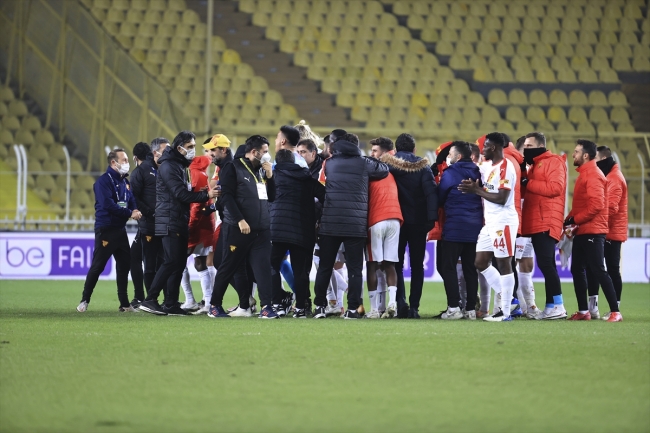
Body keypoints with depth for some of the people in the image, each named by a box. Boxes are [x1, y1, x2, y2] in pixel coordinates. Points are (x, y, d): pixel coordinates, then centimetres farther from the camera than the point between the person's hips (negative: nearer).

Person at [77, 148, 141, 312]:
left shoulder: (125, 182, 14)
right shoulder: (104, 181, -12)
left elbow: (131, 202, 12)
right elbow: (108, 205, -21)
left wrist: (135, 211, -11)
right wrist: (129, 213, -18)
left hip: (120, 230, 8)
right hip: (105, 230, -8)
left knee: (124, 266, 8)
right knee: (97, 266, -4)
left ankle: (124, 303, 15)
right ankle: (84, 301, 5)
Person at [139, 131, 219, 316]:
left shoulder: (181, 165, 19)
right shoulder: (168, 166, -12)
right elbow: (180, 194, -19)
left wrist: (203, 193, 3)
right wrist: (206, 195, -17)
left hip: (180, 222, 10)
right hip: (170, 222, -10)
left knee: (179, 263, 7)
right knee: (171, 262, -14)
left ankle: (172, 304, 9)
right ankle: (150, 300, -13)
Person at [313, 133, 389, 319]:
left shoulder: (330, 163, 6)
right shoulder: (363, 164, 2)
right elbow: (384, 170, 15)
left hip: (330, 224, 1)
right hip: (356, 225, -1)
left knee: (325, 267, 9)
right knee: (354, 269, 2)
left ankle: (320, 306, 8)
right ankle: (352, 309, -4)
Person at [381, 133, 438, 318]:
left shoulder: (388, 165, 0)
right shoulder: (423, 166, 0)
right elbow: (431, 192, -9)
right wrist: (432, 217, -12)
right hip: (418, 222, 0)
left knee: (397, 264, 8)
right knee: (417, 265, 7)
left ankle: (401, 301, -11)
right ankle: (414, 306, 0)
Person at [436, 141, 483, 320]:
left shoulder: (450, 173, -7)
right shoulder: (477, 173, 9)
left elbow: (439, 199, 1)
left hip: (454, 227, -6)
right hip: (475, 227, 6)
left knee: (448, 267, -1)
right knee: (470, 268, 9)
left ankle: (454, 307, -10)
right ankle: (471, 309, 7)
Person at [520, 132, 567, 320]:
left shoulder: (553, 162, -5)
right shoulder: (534, 165, 23)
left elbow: (556, 187, -19)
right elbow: (528, 191, 23)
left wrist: (529, 184, -15)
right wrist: (523, 184, 3)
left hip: (546, 223, -9)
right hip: (535, 223, 9)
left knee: (545, 263, -13)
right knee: (546, 264, 7)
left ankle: (557, 306, -13)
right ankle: (551, 307, 7)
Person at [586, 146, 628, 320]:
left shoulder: (614, 178, -14)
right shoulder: (606, 176, 16)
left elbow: (611, 207, -24)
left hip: (611, 233, -10)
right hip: (602, 232, 10)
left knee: (612, 270, -5)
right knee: (592, 266, 9)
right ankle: (592, 306, 12)